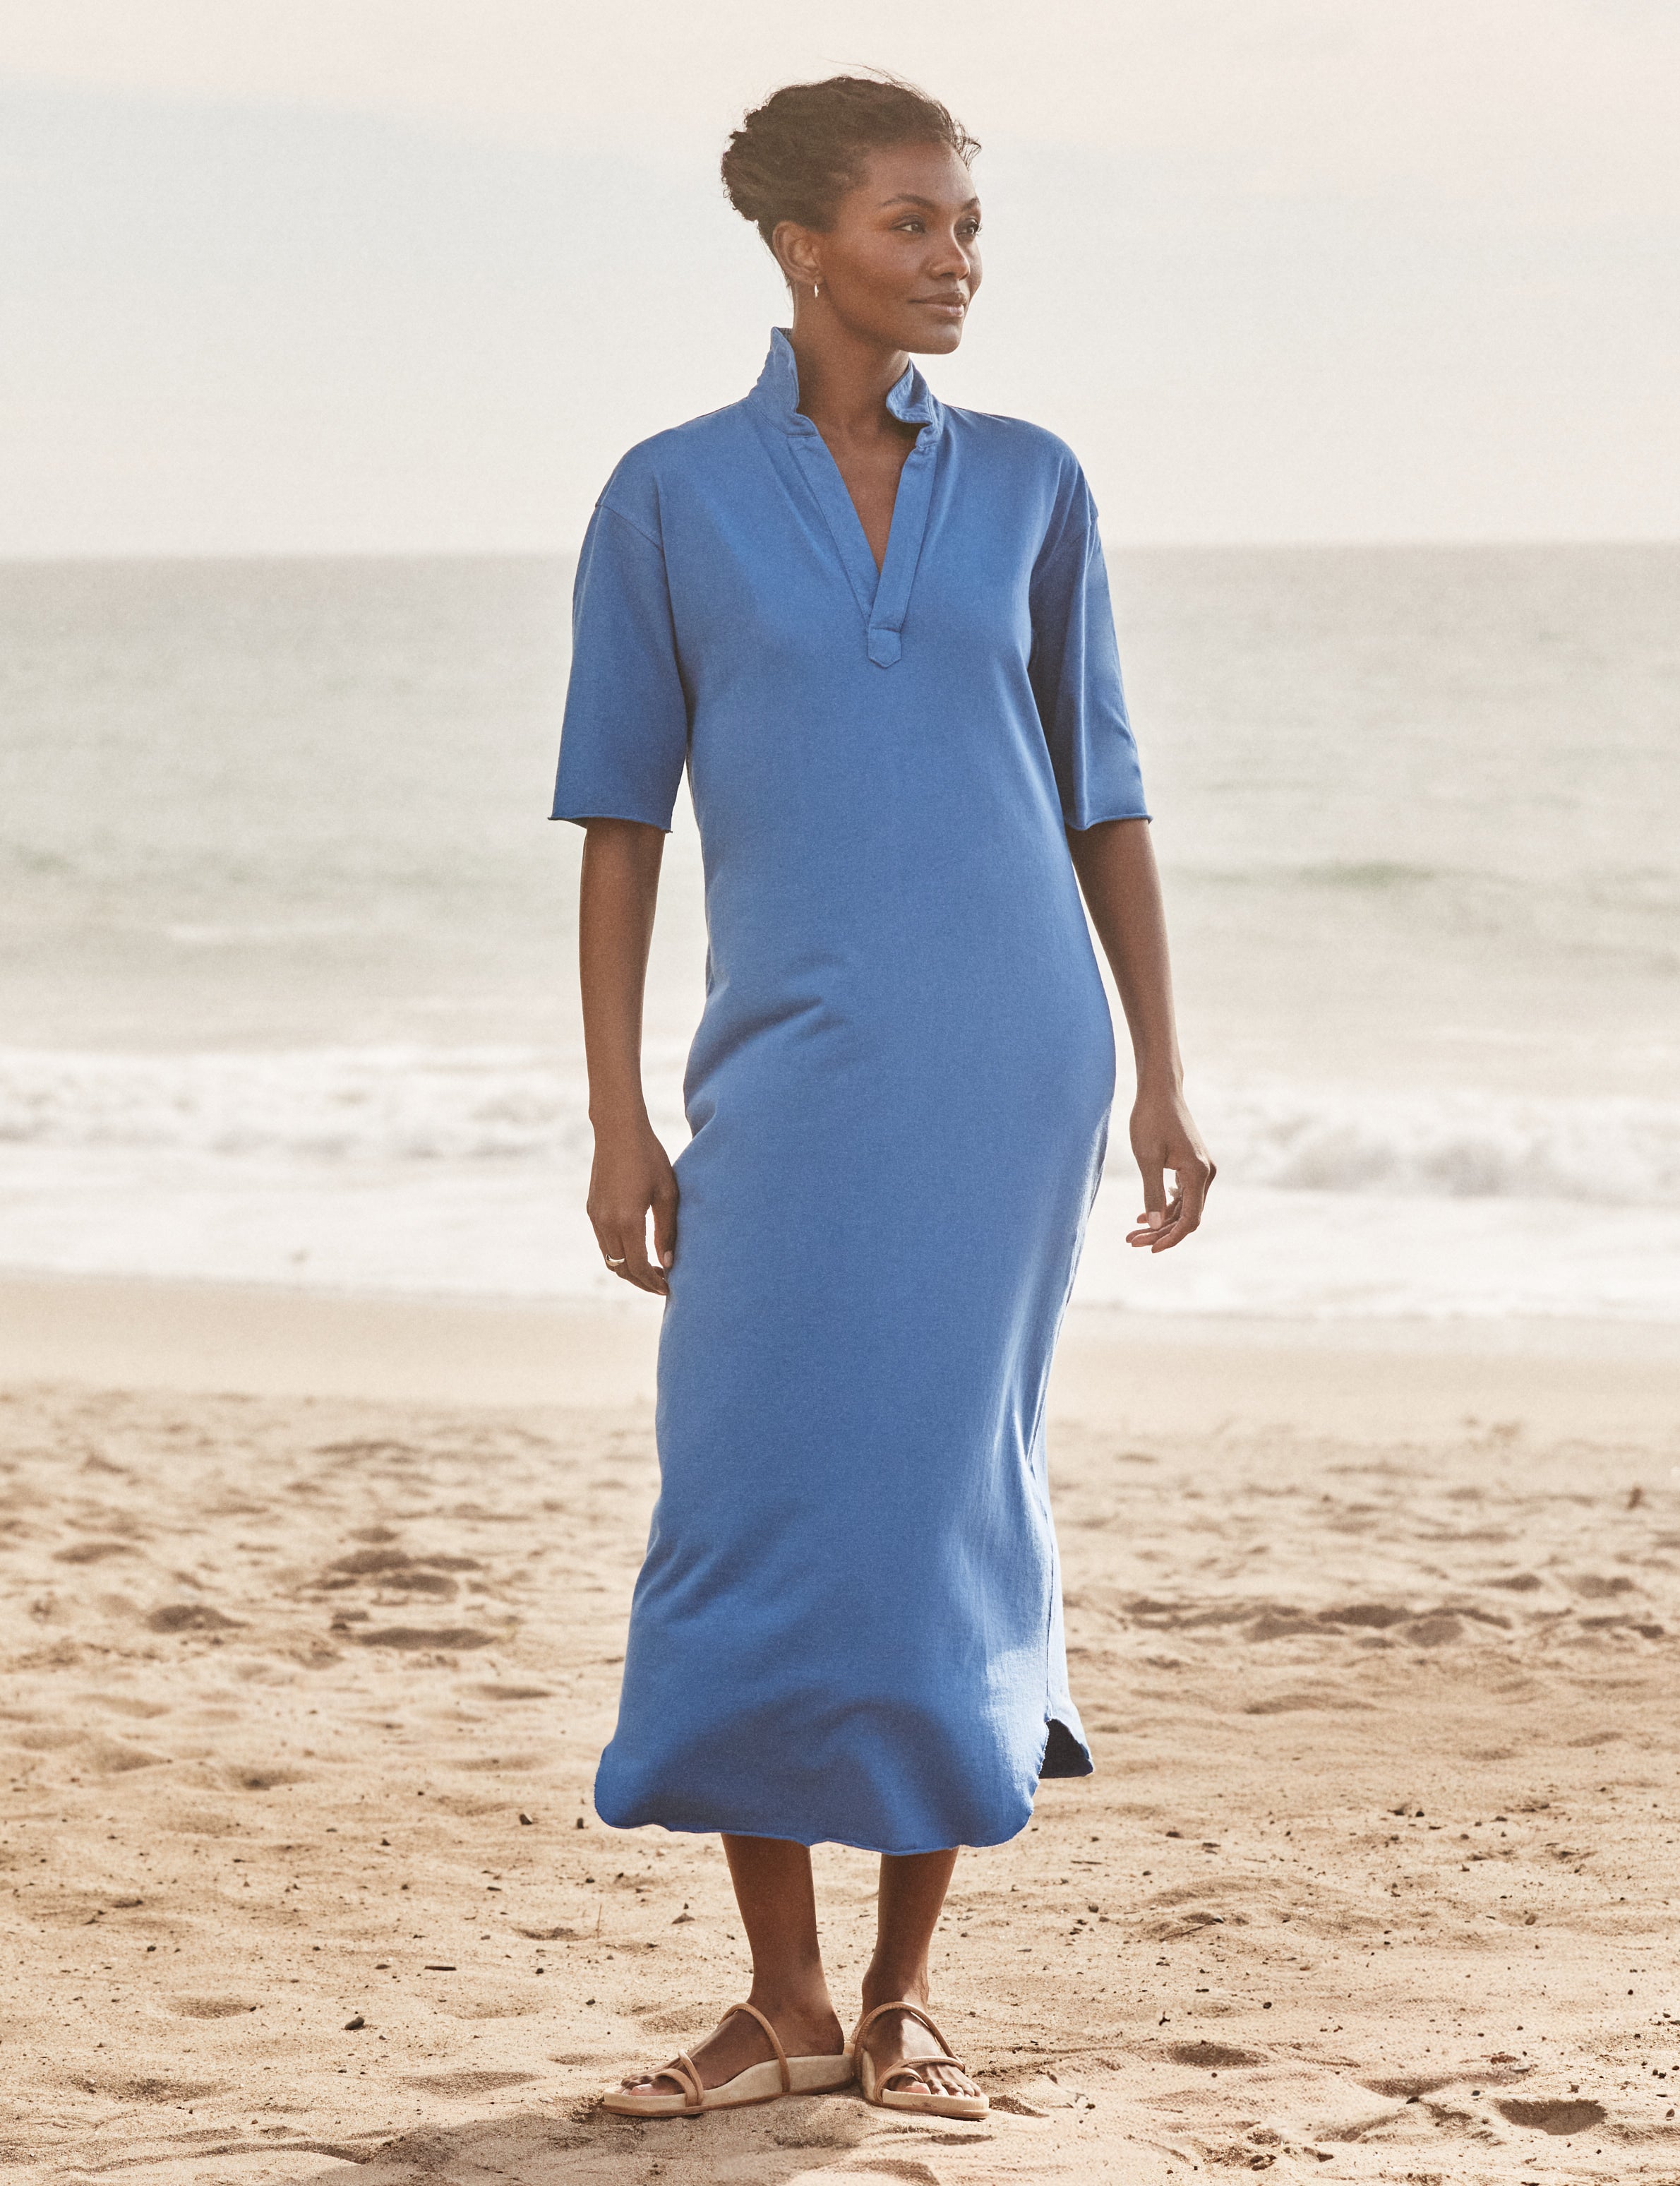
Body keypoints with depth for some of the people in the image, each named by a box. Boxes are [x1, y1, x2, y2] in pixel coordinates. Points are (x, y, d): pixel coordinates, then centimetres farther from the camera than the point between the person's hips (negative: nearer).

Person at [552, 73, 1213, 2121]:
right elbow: (619, 819, 3)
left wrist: (1161, 1076, 7)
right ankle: (782, 1996, 9)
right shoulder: (671, 497, 2)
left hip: (1011, 1054, 1)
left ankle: (903, 1994, 13)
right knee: (755, 1507, -3)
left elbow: (1102, 795, 12)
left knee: (946, 1505, 2)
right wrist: (619, 1122, -2)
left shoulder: (1028, 485, 7)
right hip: (792, 1068, -1)